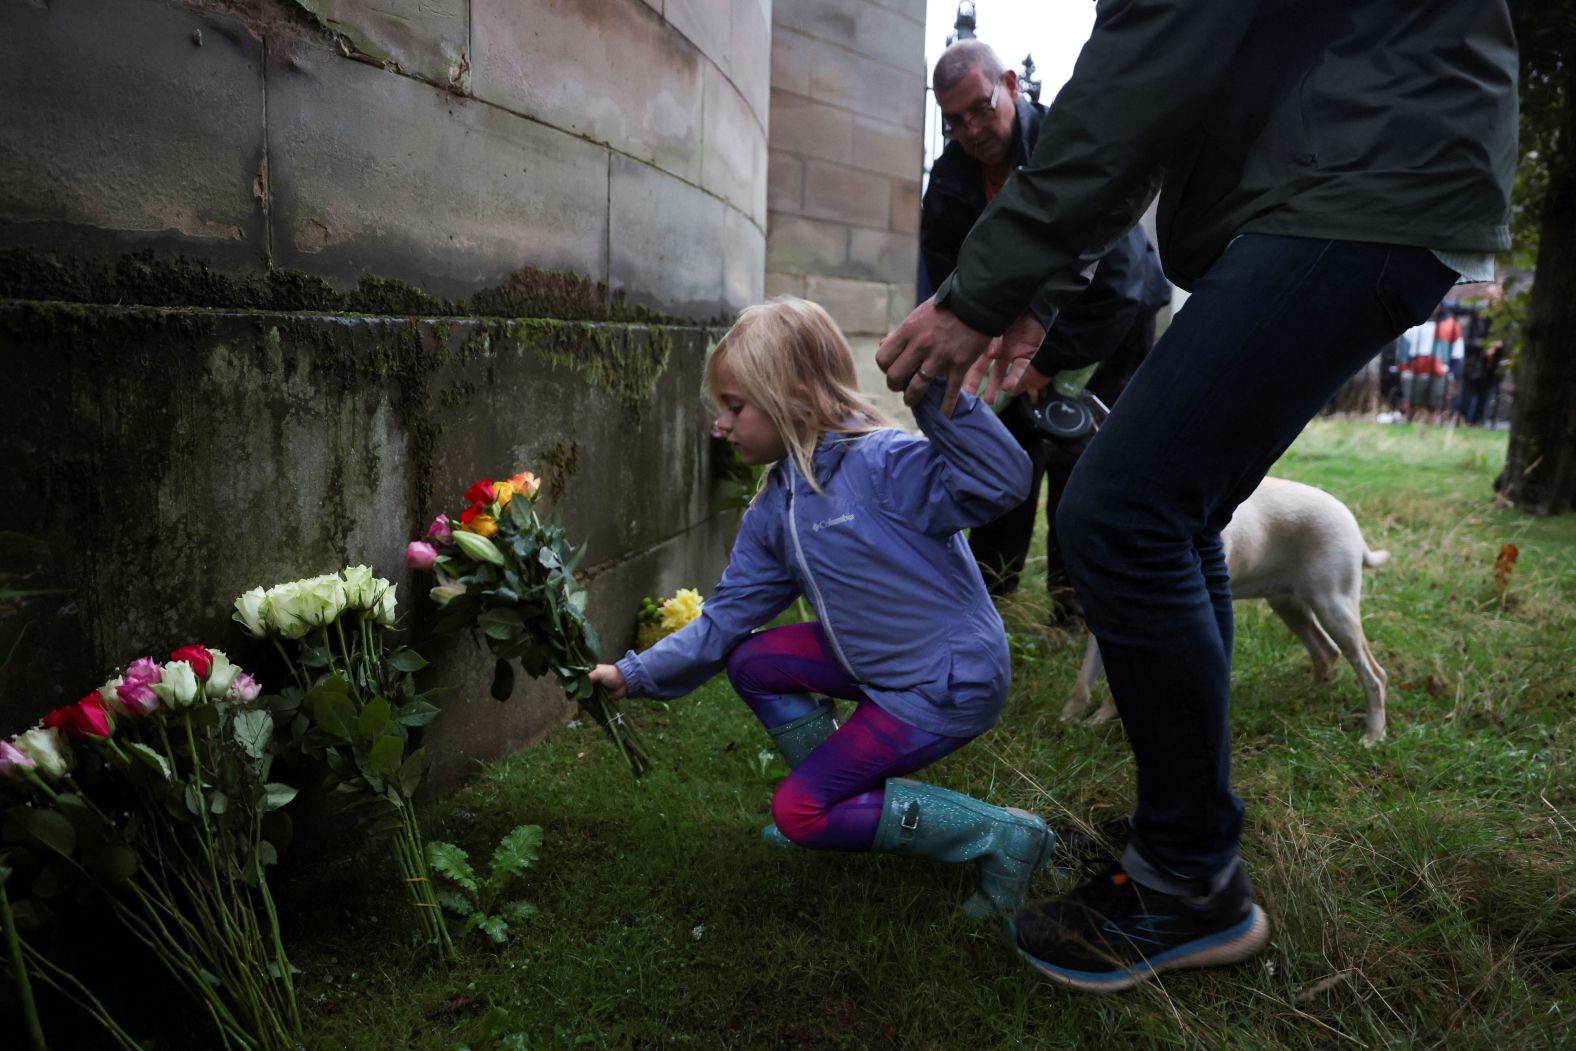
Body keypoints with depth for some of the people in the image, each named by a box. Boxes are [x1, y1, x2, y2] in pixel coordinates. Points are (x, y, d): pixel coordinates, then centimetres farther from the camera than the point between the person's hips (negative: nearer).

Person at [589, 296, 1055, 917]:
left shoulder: (883, 462, -23)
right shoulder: (773, 514, 3)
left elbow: (1004, 481, -37)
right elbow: (725, 618, 6)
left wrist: (934, 390, -44)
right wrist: (634, 674, 5)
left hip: (952, 684, -8)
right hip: (881, 667, 8)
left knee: (798, 813, -6)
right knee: (751, 661, 7)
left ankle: (1001, 838, -3)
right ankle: (850, 793, 17)